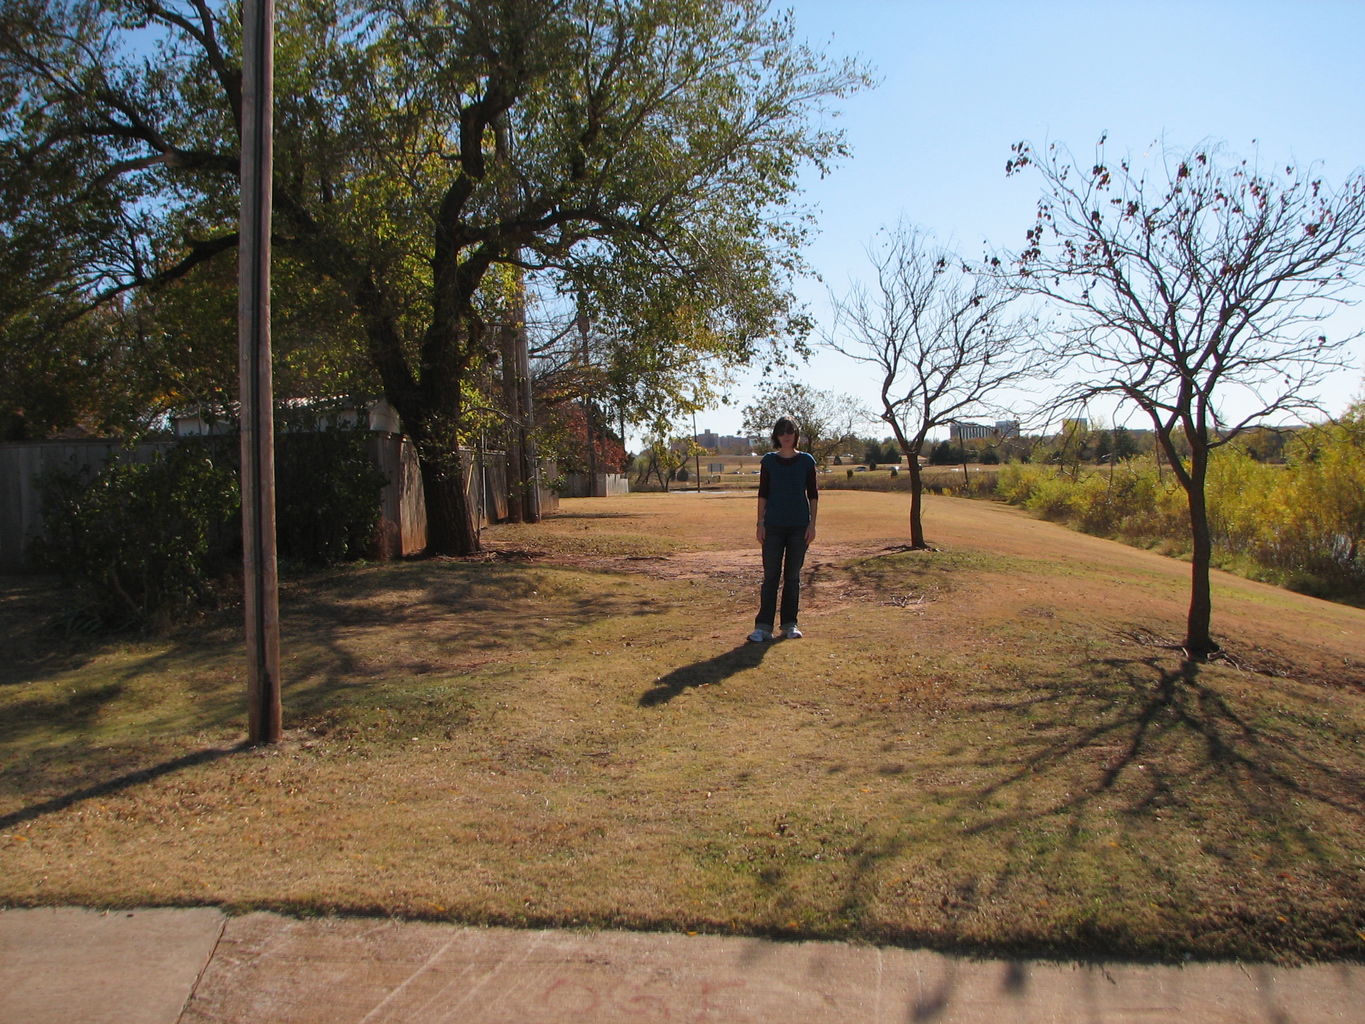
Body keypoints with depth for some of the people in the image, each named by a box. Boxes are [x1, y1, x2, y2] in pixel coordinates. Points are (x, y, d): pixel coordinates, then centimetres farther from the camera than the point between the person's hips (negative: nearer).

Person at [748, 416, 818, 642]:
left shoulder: (806, 461, 3)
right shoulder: (769, 461, 3)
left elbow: (813, 494, 5)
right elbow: (763, 494, 5)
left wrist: (812, 524, -2)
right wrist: (760, 523, -1)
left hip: (799, 526, 0)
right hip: (774, 525, 0)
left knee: (793, 576, 8)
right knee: (771, 576, -1)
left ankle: (789, 624, 17)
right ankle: (763, 626, 0)